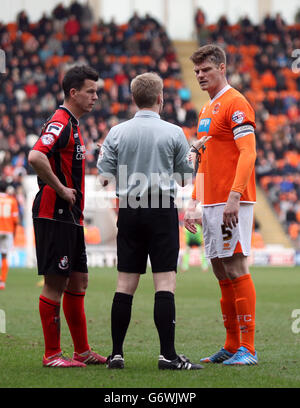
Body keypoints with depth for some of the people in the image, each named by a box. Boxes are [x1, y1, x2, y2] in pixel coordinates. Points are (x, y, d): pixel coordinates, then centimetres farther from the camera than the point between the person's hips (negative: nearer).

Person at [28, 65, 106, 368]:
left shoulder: (71, 125, 19)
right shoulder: (60, 123, -14)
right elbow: (35, 157, -29)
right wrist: (61, 189, -21)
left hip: (70, 217, 10)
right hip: (54, 215, -10)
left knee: (78, 281, 12)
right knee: (55, 283, -7)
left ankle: (82, 351, 18)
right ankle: (52, 354, -2)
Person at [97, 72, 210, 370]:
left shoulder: (116, 133, 1)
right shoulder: (174, 133, -4)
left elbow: (104, 177, 4)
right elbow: (186, 177, 3)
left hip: (129, 211, 3)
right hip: (162, 210, -3)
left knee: (125, 283, 7)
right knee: (165, 283, -4)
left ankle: (116, 353, 8)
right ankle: (167, 354, -9)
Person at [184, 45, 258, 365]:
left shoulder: (235, 104, -8)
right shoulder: (206, 110, 20)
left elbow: (248, 153, -17)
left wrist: (234, 197, -24)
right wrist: (194, 202, 21)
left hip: (232, 203, -9)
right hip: (211, 204, 9)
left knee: (236, 269, -10)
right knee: (222, 275, 8)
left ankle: (247, 348, -9)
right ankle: (232, 346, 12)